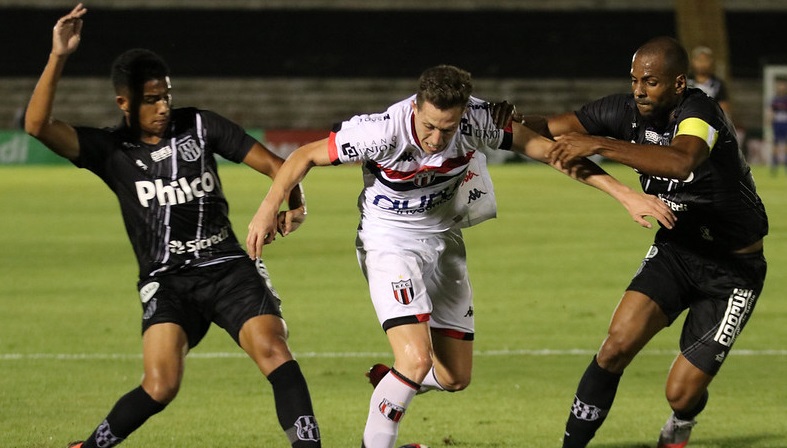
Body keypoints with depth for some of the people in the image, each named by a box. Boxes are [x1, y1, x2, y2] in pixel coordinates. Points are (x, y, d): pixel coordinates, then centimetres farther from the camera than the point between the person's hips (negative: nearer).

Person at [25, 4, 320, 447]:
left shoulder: (199, 125, 6)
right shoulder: (112, 149, 3)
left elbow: (271, 163, 6)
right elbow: (38, 124, -10)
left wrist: (295, 204, -14)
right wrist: (59, 57, -18)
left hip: (229, 268, 1)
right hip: (167, 281, -1)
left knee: (273, 350, -23)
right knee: (160, 387, -18)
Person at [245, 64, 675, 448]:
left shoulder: (476, 120, -22)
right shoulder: (383, 132, -30)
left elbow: (547, 149, -14)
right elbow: (306, 156, -16)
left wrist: (626, 194, -15)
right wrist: (268, 209, -22)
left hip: (443, 239, 5)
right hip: (389, 240, -5)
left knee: (455, 377, 7)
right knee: (417, 360, -23)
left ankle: (386, 384, 38)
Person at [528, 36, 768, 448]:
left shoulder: (700, 113, -27)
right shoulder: (626, 112, -8)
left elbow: (681, 161, -49)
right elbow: (550, 129, -8)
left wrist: (599, 145, -51)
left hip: (734, 269, -5)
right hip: (676, 248, 5)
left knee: (681, 393, -5)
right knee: (617, 345, -18)